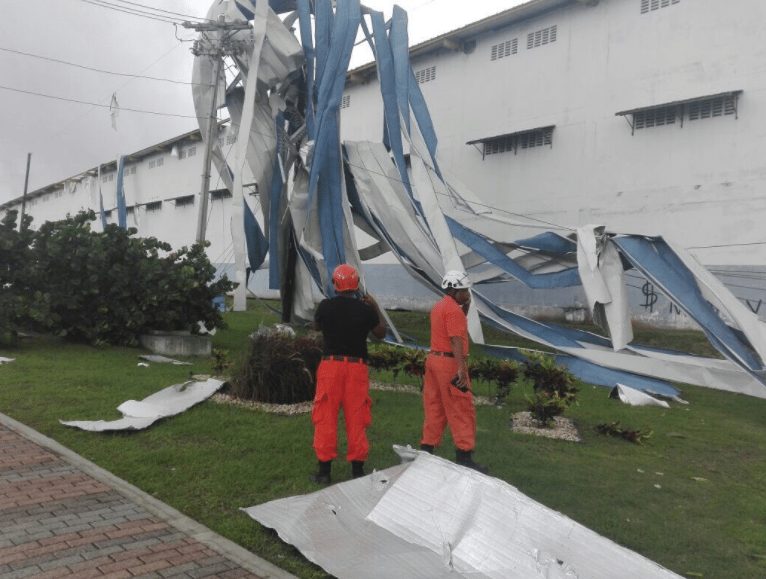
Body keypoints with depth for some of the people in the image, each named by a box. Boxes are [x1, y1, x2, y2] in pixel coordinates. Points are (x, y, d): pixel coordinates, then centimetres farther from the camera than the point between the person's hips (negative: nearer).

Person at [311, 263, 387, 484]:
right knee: (356, 418, 8)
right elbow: (381, 333, 10)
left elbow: (316, 326, 16)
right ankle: (358, 469, 16)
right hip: (357, 368, 1)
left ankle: (324, 469, 11)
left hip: (330, 365, 0)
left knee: (326, 418, 7)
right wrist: (376, 307, 20)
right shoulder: (365, 309, -5)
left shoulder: (326, 306, -5)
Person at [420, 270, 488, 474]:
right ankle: (464, 456, 1)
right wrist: (461, 368, -29)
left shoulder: (439, 306, 15)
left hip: (434, 358, 9)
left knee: (434, 408, 12)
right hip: (449, 362, -9)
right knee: (462, 411, -3)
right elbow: (456, 339, -23)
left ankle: (426, 451, 16)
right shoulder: (453, 309, -14)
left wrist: (465, 308, 15)